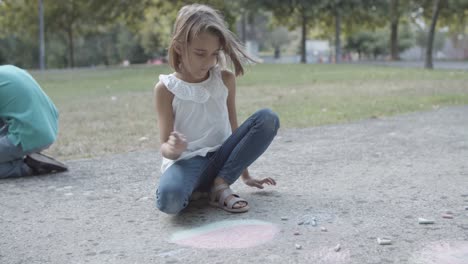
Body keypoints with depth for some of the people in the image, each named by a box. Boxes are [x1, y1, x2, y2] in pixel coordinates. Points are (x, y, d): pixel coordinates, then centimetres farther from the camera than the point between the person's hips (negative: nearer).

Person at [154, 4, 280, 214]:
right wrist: (172, 149, -33)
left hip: (220, 160, 5)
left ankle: (220, 186, -14)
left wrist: (245, 175, 16)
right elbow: (164, 147, -7)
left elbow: (233, 127, 12)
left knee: (268, 118, -17)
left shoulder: (225, 80, 4)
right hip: (186, 162, -4)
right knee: (168, 199, -39)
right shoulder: (166, 88, -6)